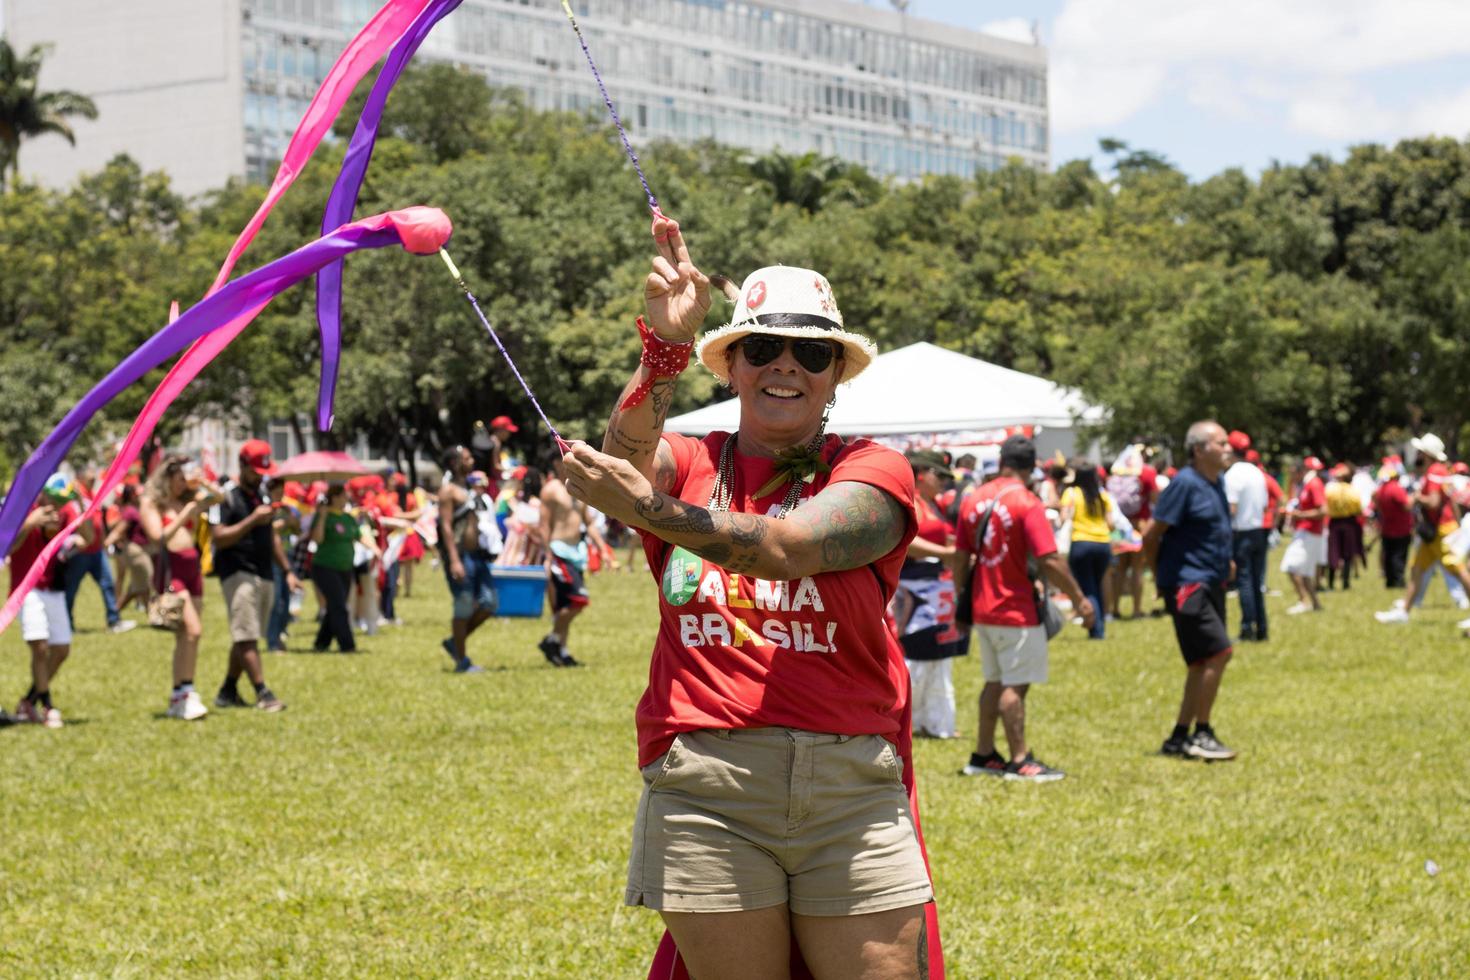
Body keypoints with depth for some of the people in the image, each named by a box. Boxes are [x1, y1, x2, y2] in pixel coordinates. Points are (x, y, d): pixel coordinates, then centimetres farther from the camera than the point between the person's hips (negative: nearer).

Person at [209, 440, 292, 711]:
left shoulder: (262, 493, 17)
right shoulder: (227, 495, -8)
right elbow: (220, 538, -17)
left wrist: (287, 571, 22)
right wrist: (253, 519, -22)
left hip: (264, 574, 8)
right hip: (238, 574, -8)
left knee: (245, 637, 9)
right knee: (246, 636, -11)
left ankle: (228, 691, 17)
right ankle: (262, 694, -13)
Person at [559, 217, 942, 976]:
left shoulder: (871, 472, 3)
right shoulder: (688, 465, 9)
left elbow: (788, 546, -16)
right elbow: (626, 454, -15)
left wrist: (651, 508, -27)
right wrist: (664, 350, -34)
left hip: (852, 786, -1)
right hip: (705, 788, 1)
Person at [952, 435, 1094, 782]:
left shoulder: (973, 500, 5)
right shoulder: (1027, 503, -14)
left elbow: (960, 558, 10)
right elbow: (1050, 560, -18)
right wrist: (1079, 599, -9)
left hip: (982, 608, 7)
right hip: (1017, 610, -7)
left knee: (995, 681, 16)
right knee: (1015, 685, -3)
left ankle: (983, 755, 19)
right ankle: (1020, 761, 0)